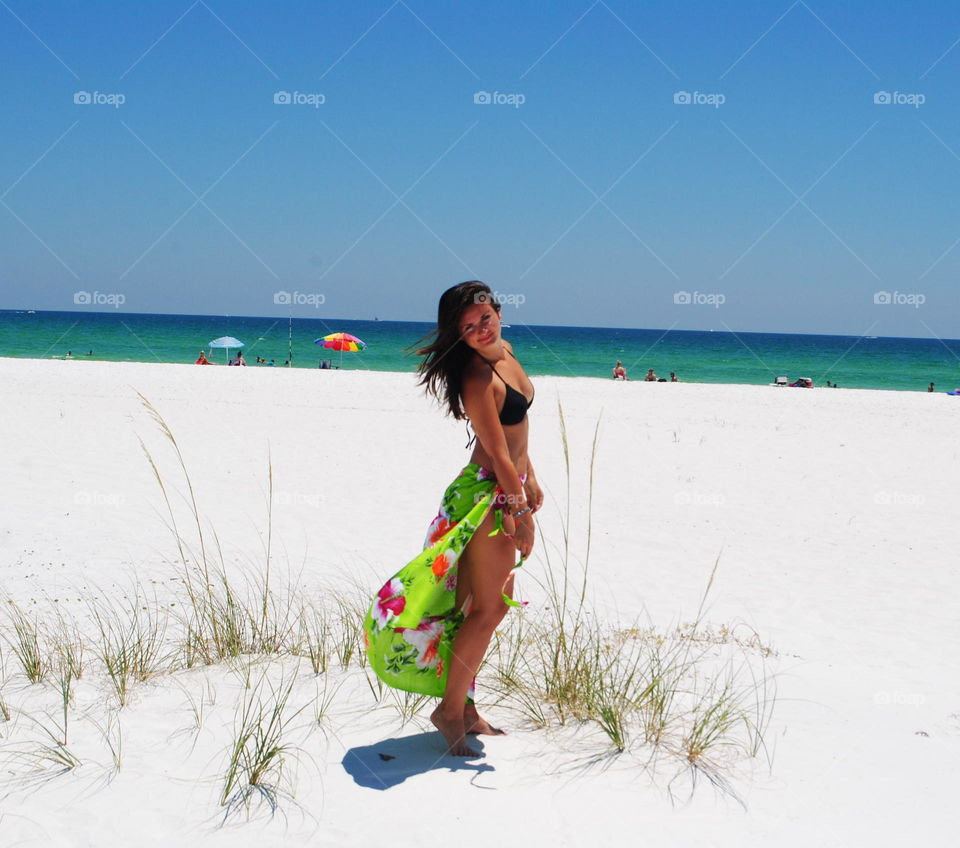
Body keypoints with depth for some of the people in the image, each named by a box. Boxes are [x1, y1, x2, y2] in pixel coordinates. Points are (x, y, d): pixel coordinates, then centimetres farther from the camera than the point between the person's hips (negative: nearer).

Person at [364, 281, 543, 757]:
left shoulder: (506, 352, 7)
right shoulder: (478, 380, -22)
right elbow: (497, 453, -20)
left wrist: (529, 481, 21)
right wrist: (521, 514, -15)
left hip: (509, 486, 10)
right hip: (489, 496, -10)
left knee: (495, 604, 15)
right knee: (487, 608, -3)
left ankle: (463, 703, 24)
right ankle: (451, 709, 11)